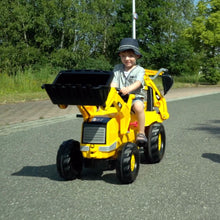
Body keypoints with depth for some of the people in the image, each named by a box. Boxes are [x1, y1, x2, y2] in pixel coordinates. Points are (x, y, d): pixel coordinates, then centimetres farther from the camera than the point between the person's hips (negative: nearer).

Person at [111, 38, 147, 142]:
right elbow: (114, 83, 5)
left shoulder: (139, 70, 3)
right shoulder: (117, 68, 15)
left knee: (138, 106, -37)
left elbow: (138, 83, -16)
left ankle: (141, 132, -23)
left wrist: (128, 89, -37)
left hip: (134, 97, -3)